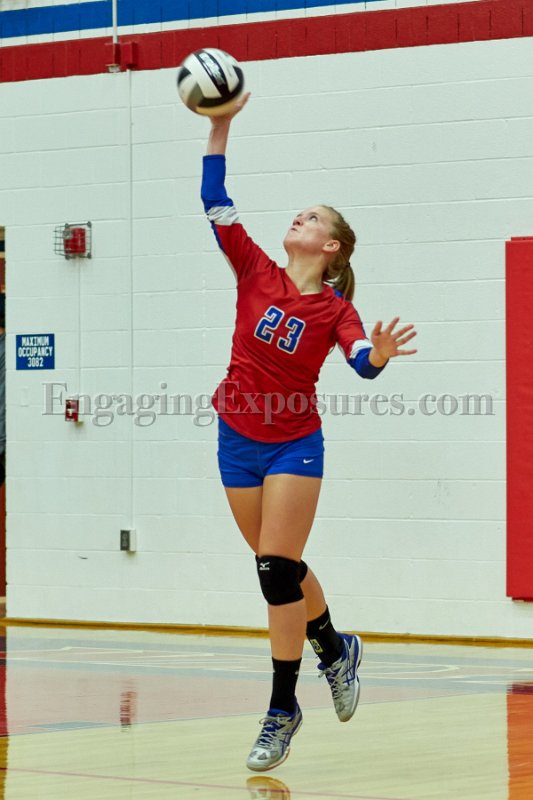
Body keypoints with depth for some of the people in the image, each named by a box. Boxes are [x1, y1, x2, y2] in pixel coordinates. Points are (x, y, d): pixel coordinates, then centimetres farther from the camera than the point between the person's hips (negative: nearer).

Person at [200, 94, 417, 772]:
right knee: (279, 567, 14)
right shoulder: (257, 274, 0)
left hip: (294, 446, -4)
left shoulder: (335, 309, -7)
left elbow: (363, 361, -25)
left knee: (277, 569, -10)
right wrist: (220, 126, -13)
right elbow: (215, 202, -6)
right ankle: (335, 649, 41)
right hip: (239, 440, 4)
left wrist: (380, 355, -49)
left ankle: (282, 710, -3)